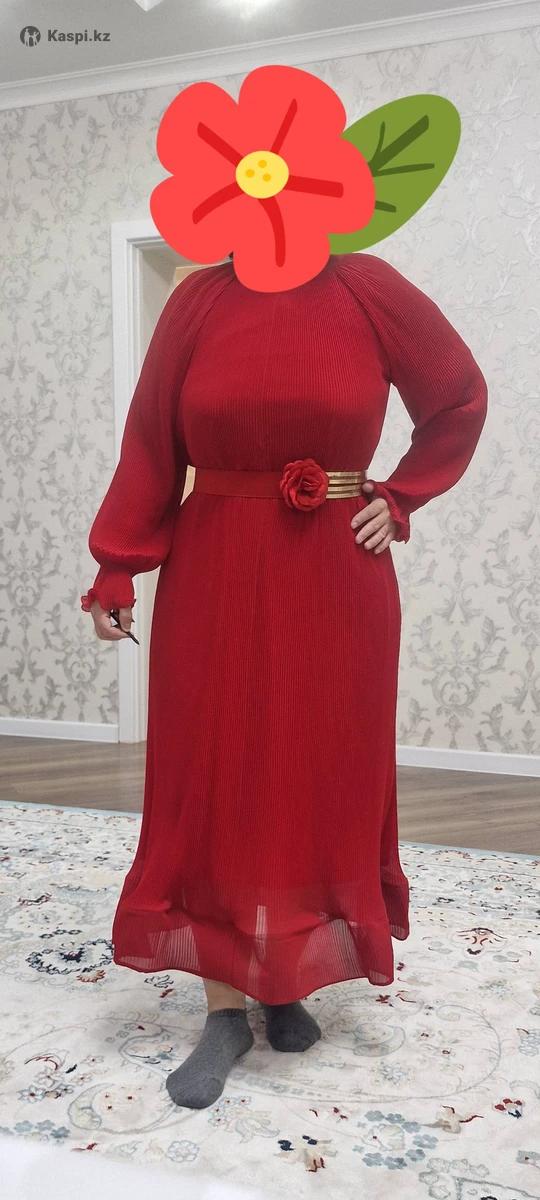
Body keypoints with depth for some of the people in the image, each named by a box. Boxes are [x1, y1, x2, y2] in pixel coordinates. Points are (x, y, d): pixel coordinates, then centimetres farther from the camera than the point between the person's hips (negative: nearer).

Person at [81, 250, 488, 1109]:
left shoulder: (369, 290, -1)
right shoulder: (199, 299, 2)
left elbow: (461, 399, 10)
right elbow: (150, 444, 2)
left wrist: (400, 500, 3)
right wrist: (115, 571, -1)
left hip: (335, 583, 0)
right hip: (212, 580, 1)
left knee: (327, 785, 8)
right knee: (212, 784, 3)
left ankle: (292, 982, 31)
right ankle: (226, 1008, 20)